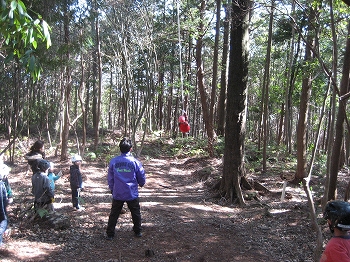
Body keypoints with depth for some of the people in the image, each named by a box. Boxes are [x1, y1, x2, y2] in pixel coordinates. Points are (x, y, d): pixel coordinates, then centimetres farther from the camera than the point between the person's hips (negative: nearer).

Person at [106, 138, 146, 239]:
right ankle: (138, 231, 29)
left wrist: (112, 189, 19)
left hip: (117, 194, 1)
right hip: (132, 194, -1)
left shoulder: (113, 161, -6)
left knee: (114, 214, 12)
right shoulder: (135, 162, -11)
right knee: (136, 213, 18)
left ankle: (110, 234, 16)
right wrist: (141, 184, 22)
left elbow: (110, 178, 3)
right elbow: (142, 177, -1)